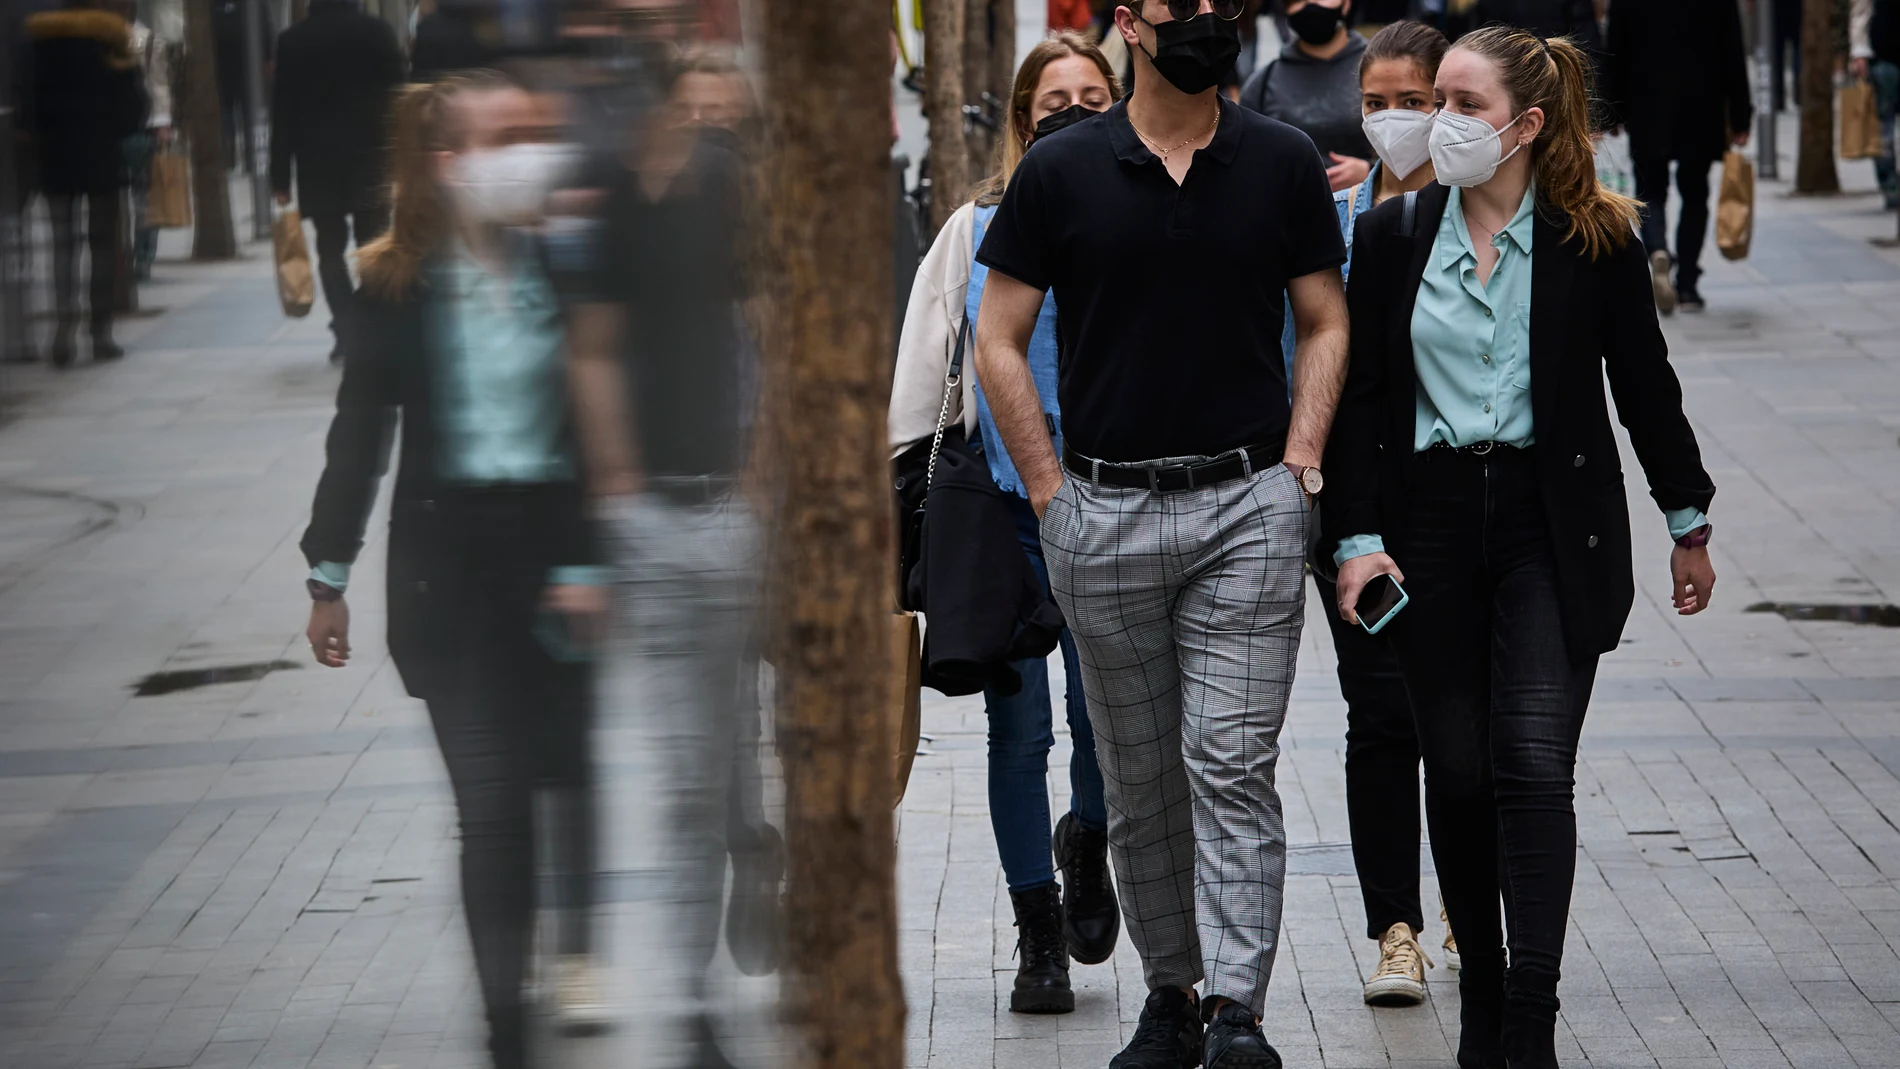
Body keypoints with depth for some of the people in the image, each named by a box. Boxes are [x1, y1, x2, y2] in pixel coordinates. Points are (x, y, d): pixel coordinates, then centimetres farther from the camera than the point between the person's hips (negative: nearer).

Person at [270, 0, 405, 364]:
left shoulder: (294, 40, 0)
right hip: (371, 157, 0)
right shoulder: (377, 31, -3)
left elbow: (283, 111, 0)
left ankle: (347, 332, -5)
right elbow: (396, 96, -2)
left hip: (317, 164, 0)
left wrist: (280, 175, 3)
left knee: (330, 248, 6)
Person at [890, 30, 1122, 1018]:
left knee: (1105, 712, -7)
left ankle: (1087, 839, 27)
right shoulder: (982, 227, 7)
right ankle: (1039, 935, 12)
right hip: (1004, 502, 1)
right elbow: (925, 361, 11)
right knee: (1019, 727, 2)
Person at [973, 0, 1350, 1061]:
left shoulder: (1284, 162, 4)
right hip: (1105, 508, 1)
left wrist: (1297, 459, 0)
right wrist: (1050, 486, -1)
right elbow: (1000, 343, 5)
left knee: (1233, 766, -8)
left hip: (1249, 505, -1)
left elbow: (1325, 322, 12)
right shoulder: (1060, 170, 1)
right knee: (1140, 778, 8)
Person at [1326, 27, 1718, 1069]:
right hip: (1431, 522, 2)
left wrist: (1687, 522, 12)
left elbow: (1645, 385, 7)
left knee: (1534, 761, -13)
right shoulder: (1392, 232, 2)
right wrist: (1357, 537, -5)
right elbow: (1361, 396, 3)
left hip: (1555, 528, -2)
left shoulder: (1595, 238, -3)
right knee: (1457, 772, 6)